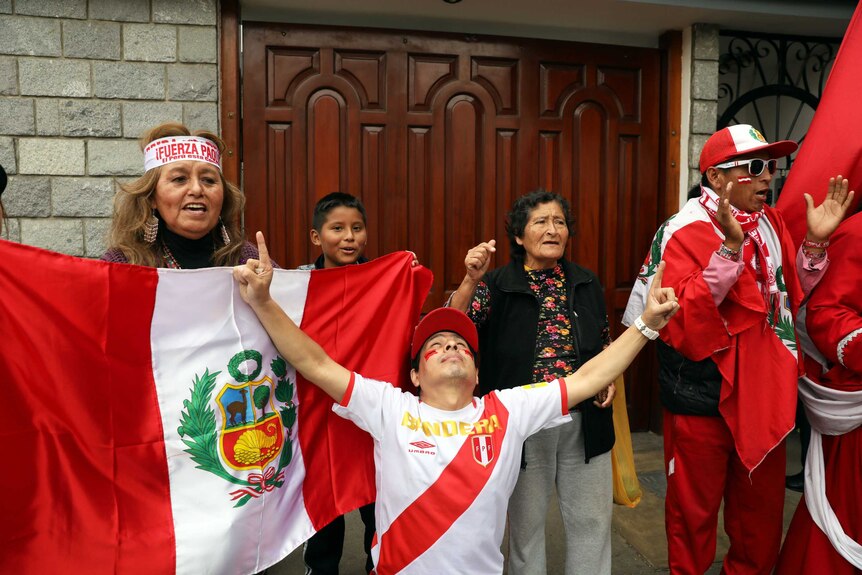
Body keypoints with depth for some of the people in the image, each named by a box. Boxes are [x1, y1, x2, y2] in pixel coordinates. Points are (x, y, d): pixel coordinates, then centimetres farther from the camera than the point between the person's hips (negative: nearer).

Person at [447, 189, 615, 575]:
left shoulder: (586, 284, 6)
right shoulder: (497, 286, -6)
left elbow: (605, 341, 18)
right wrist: (470, 280, -31)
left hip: (585, 421, 3)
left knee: (592, 520, 14)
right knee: (526, 520, 14)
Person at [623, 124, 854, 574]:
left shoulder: (771, 222, 7)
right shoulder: (685, 230, -13)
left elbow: (794, 297, 11)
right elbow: (682, 313, -25)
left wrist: (815, 243, -2)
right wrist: (731, 247, -30)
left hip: (764, 393, 6)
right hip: (703, 396, -6)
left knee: (762, 512, 20)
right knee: (694, 512, 10)